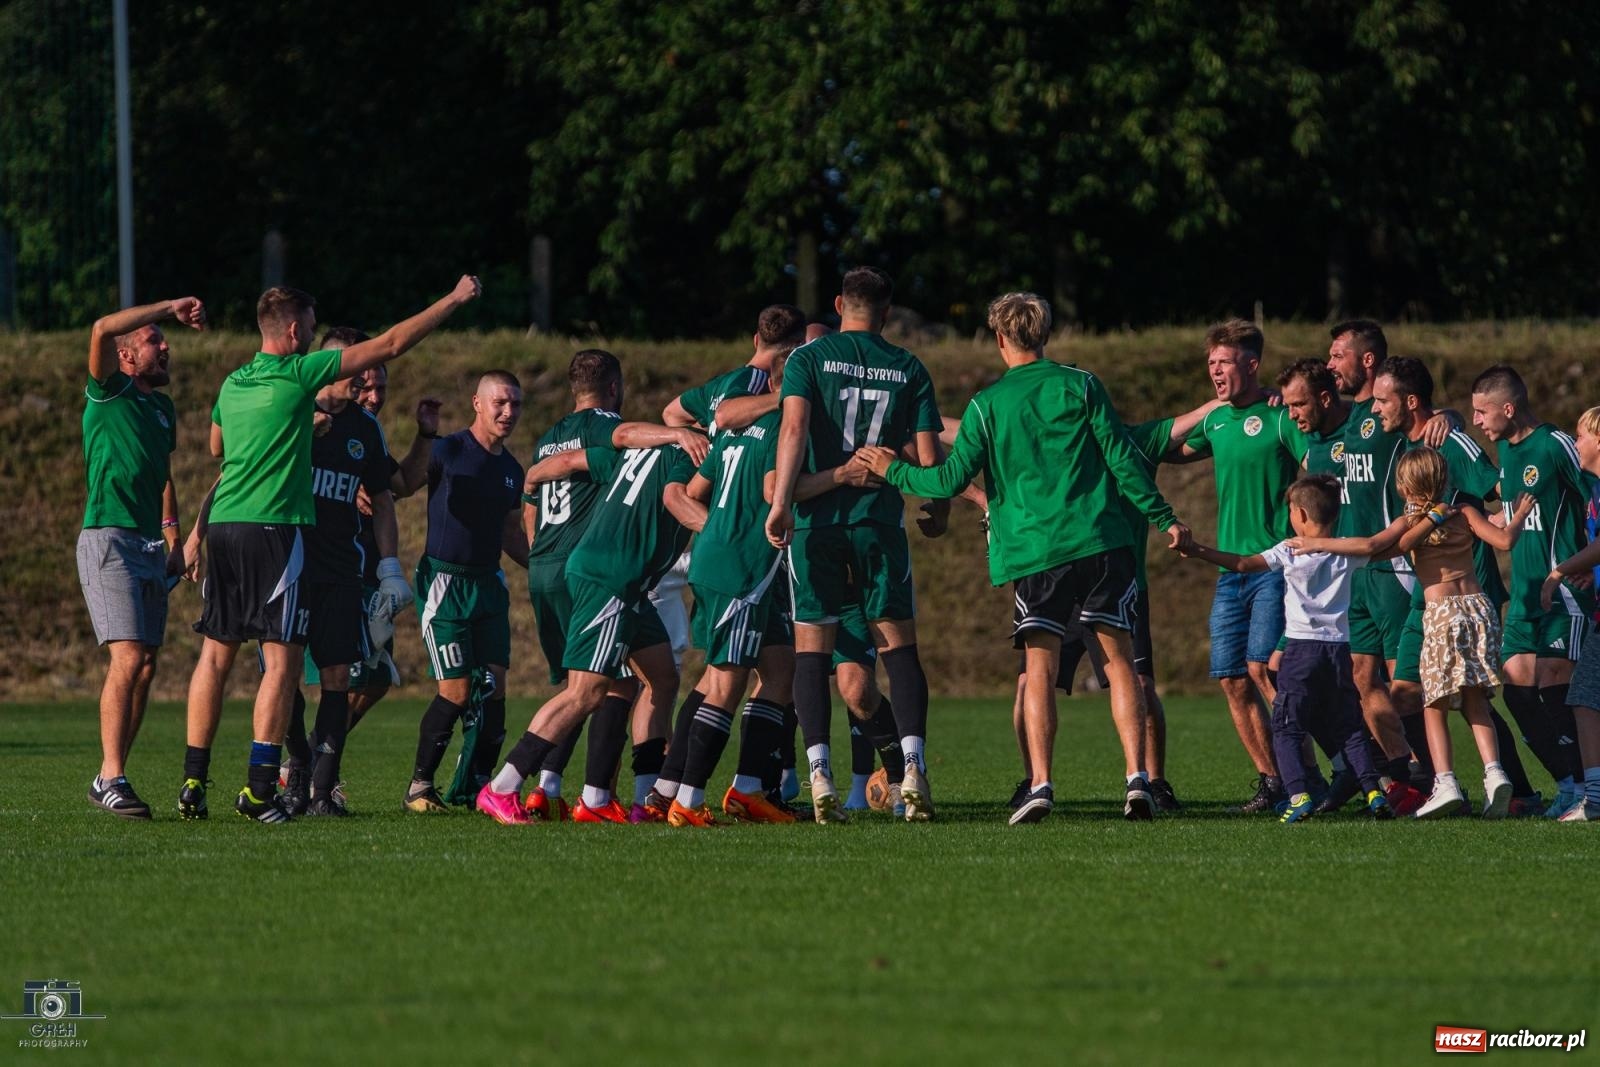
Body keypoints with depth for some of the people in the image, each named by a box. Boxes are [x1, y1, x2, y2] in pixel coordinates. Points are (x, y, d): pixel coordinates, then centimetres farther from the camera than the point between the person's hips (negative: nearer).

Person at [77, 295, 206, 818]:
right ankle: (111, 778, -17)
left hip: (150, 546, 8)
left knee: (145, 668, 4)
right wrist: (170, 307, -19)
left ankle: (112, 776, 10)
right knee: (128, 659, -17)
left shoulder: (163, 407, 19)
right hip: (109, 537, -8)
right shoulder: (108, 393, -3)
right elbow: (102, 329, -20)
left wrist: (174, 538, 23)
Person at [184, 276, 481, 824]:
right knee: (282, 658, -5)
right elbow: (391, 344, -3)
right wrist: (455, 300, 5)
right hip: (275, 527, -7)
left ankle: (193, 782, 6)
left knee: (216, 654, 8)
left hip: (224, 525, 7)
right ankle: (259, 788, -12)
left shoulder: (232, 384, 12)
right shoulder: (298, 373, -6)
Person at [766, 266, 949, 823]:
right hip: (880, 518, 1)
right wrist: (939, 513, 20)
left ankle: (820, 773, -9)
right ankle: (913, 765, -11)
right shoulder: (908, 369, 6)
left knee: (812, 649, 3)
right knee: (899, 647, 5)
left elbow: (794, 426, -13)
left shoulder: (808, 358, 2)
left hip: (815, 519, -1)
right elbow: (929, 455, 4)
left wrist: (781, 500, -18)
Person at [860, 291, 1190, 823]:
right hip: (1100, 542, 1)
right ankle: (1137, 778, -4)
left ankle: (1041, 785, -8)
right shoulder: (1081, 386, 3)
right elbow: (1122, 458, 1)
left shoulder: (987, 405, 1)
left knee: (1041, 669, 4)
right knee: (1119, 659, 5)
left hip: (1034, 554, -1)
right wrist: (1163, 517, 8)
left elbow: (950, 480, 0)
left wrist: (893, 471, 17)